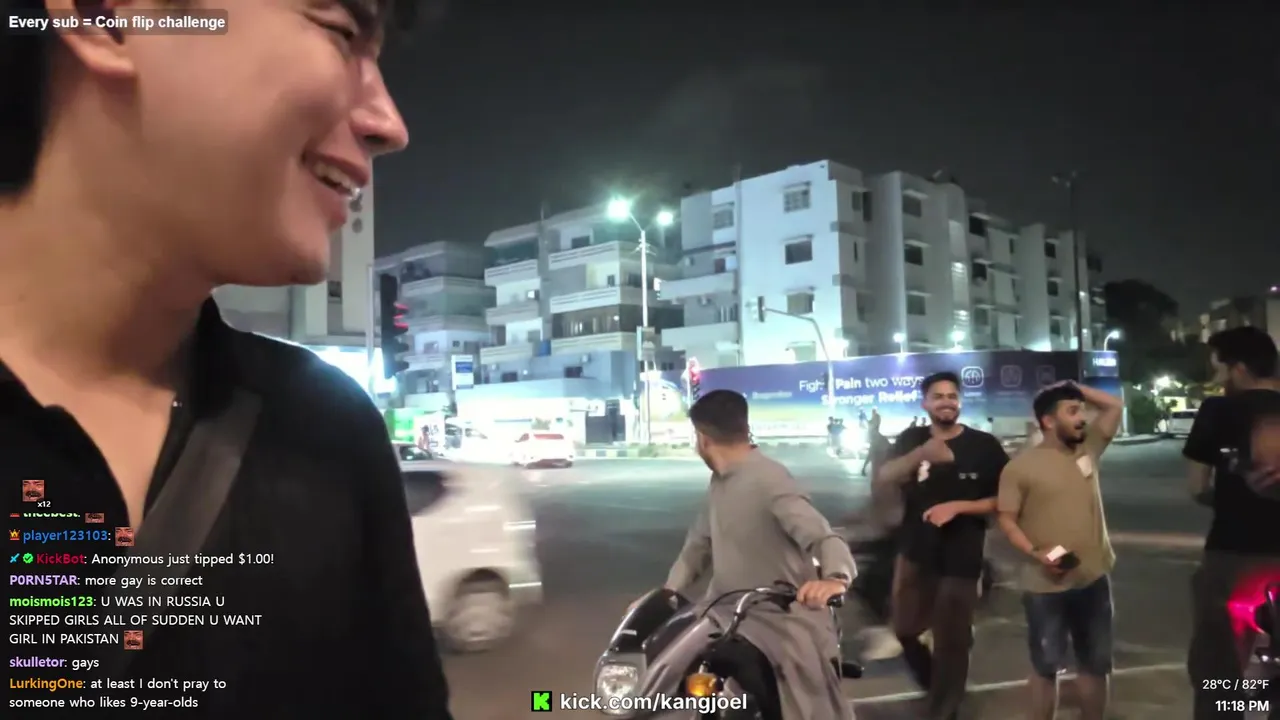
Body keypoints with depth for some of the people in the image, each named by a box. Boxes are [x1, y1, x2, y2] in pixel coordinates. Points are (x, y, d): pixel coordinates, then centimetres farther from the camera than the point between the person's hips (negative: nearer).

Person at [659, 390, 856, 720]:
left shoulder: (768, 479, -19)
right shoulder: (720, 483, 11)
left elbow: (823, 536, -28)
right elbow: (699, 544, 20)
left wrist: (835, 578, -50)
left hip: (783, 624, -8)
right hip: (733, 619, 8)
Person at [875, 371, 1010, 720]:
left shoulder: (984, 445, -6)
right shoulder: (911, 439, 0)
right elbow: (885, 477, -17)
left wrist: (957, 506, -20)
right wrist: (922, 454, -36)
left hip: (961, 560, -3)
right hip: (915, 555, 3)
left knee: (951, 643, 6)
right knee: (905, 631, 14)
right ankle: (937, 687, 42)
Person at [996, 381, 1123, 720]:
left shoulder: (1088, 447, 6)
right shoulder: (1021, 466, -9)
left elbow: (1115, 406, 11)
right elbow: (1007, 520, -9)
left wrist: (1077, 389, 2)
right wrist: (1036, 554, -23)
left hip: (1093, 578, 5)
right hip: (1045, 585, -5)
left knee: (1095, 664, 16)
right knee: (1046, 666, 8)